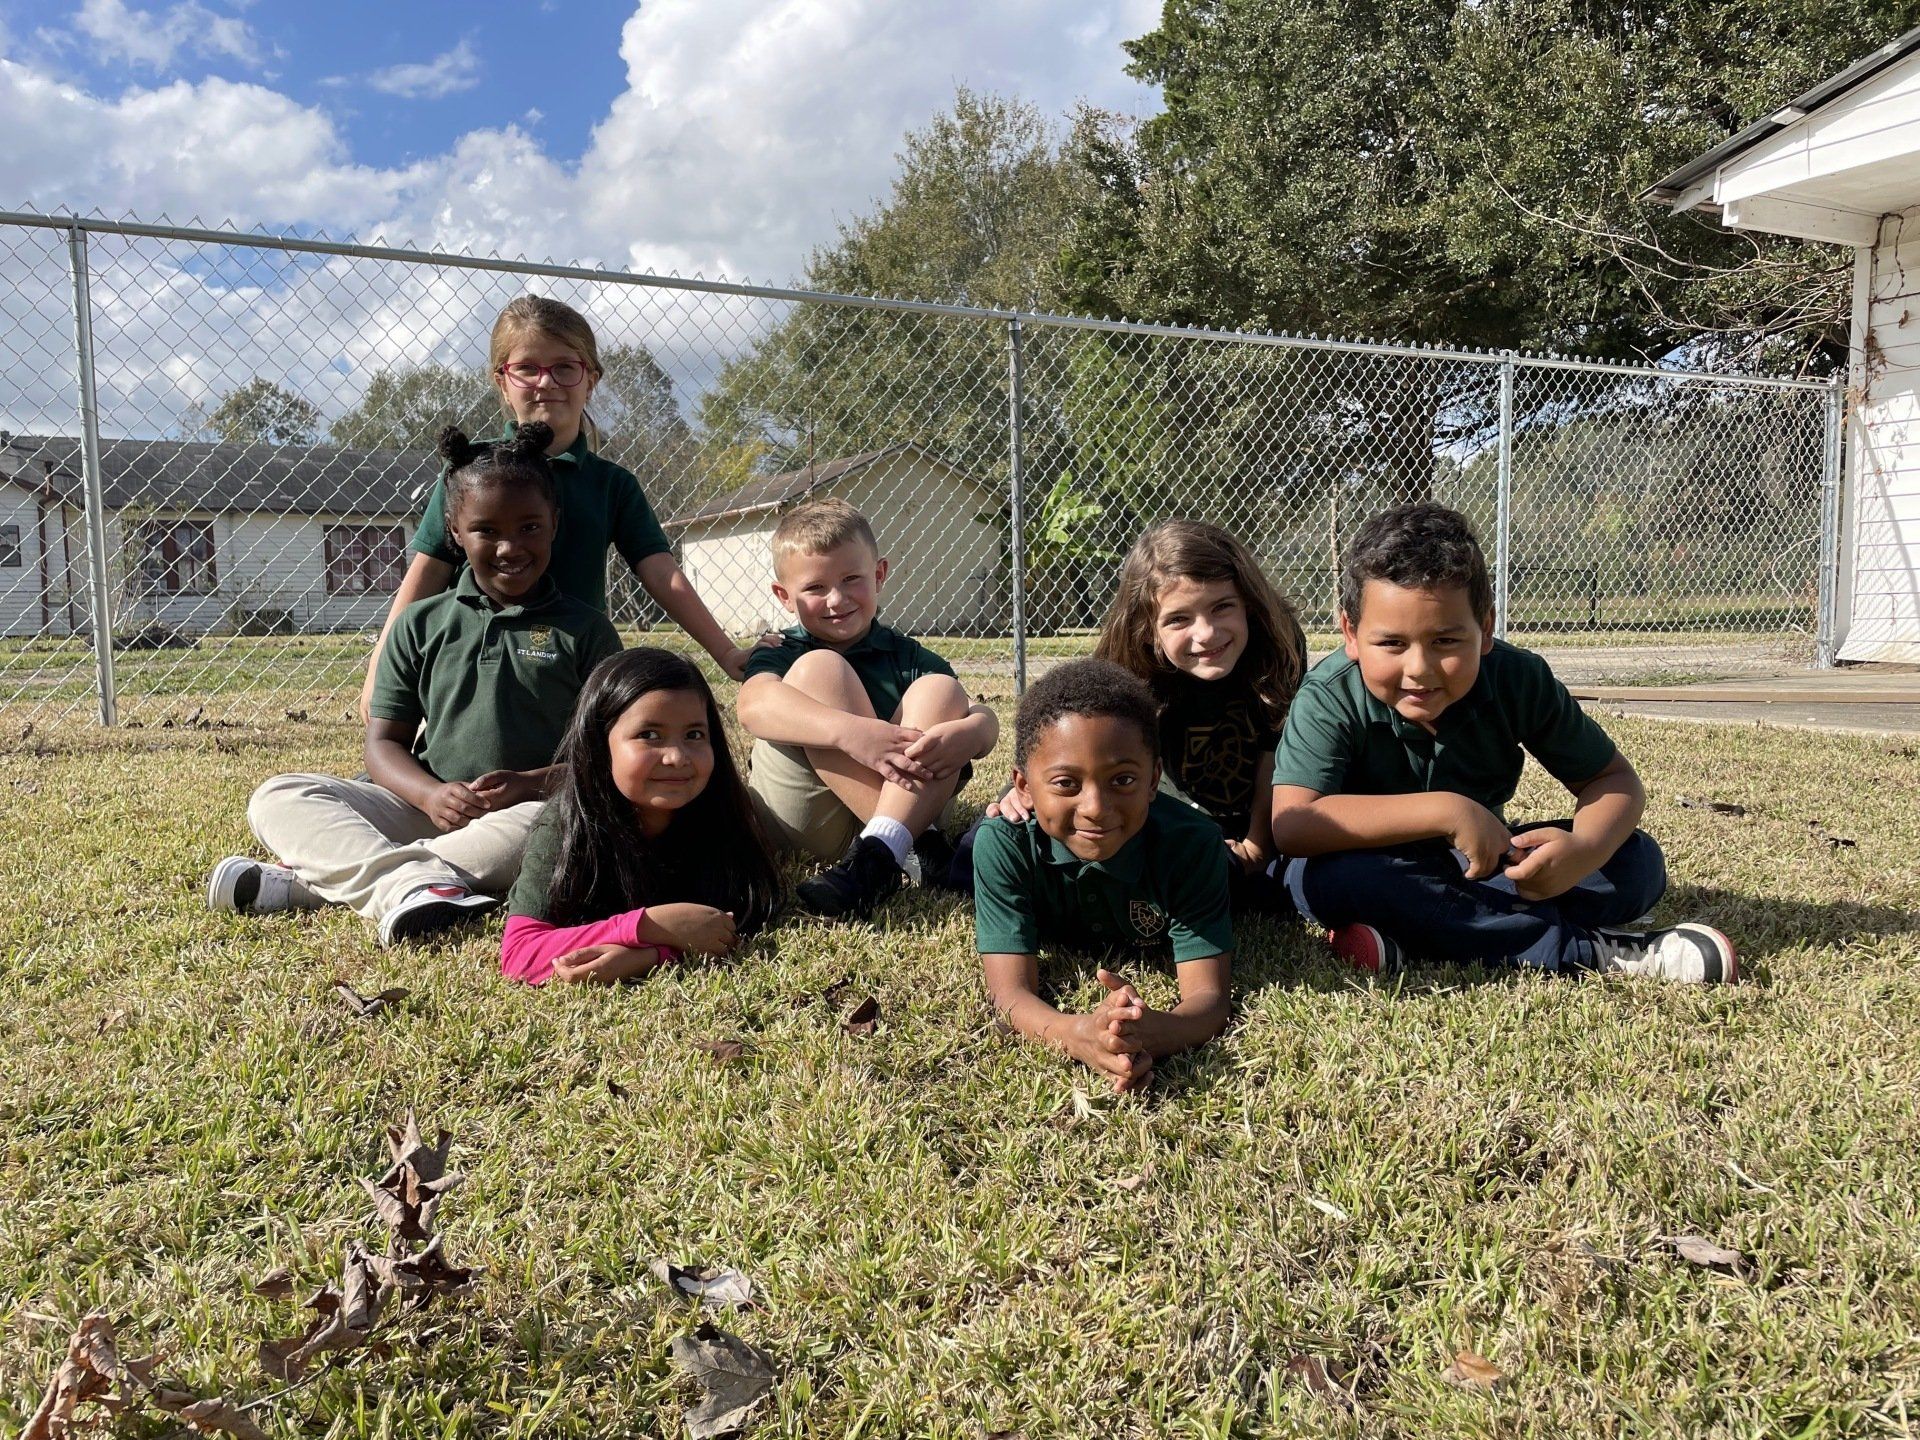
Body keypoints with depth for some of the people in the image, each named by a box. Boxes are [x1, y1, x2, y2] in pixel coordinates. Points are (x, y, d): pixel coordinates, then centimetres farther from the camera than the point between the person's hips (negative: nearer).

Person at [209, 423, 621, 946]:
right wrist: (431, 795, -14)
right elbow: (384, 743, 8)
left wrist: (532, 784, -17)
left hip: (536, 810, -3)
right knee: (278, 798, -14)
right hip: (424, 810, 3)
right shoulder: (422, 624, 12)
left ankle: (315, 881, -31)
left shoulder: (585, 630, 6)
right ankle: (413, 883, -43)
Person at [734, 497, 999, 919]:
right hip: (801, 818, -2)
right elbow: (755, 705, -20)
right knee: (819, 670, -17)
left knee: (941, 692, -15)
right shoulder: (781, 656, 7)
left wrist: (969, 734, -29)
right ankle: (914, 841, -26)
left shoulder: (906, 656, 13)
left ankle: (876, 855, -36)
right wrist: (851, 732, -36)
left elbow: (986, 719, -2)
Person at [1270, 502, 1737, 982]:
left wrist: (1583, 849, -30)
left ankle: (1410, 936, -26)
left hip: (1483, 864, 4)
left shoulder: (1519, 681, -14)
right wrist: (1443, 810, -41)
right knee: (1320, 875, -38)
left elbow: (1616, 779, -5)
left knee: (1639, 862, -14)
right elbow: (1290, 824, -38)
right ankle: (1586, 949, -29)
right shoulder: (1330, 697, -24)